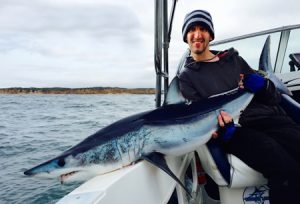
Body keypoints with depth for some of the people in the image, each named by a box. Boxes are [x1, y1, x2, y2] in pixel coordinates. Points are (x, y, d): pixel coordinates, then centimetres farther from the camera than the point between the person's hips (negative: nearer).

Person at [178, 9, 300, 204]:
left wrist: (259, 83, -2)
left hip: (269, 118, 4)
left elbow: (274, 97, 21)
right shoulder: (187, 76, 14)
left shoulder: (234, 59, 23)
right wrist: (223, 129, -21)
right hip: (236, 130, -4)